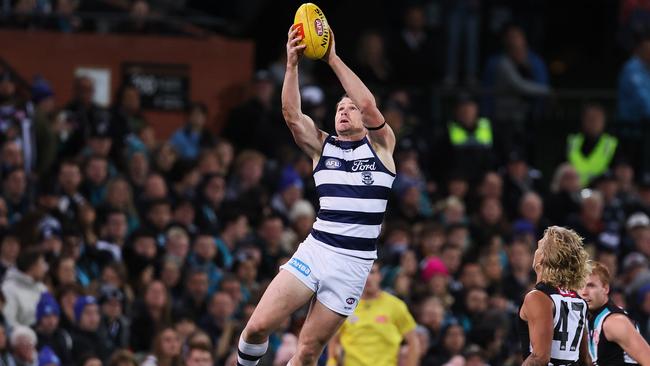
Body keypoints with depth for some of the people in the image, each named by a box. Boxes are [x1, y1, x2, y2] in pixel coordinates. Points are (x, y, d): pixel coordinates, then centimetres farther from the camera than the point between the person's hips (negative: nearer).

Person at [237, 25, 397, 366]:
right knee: (258, 326, -12)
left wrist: (333, 59, -13)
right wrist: (292, 65, -20)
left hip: (354, 261, -2)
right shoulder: (322, 146, 12)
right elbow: (291, 114, -6)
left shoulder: (381, 144, 7)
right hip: (315, 250, 2)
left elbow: (369, 105, -13)